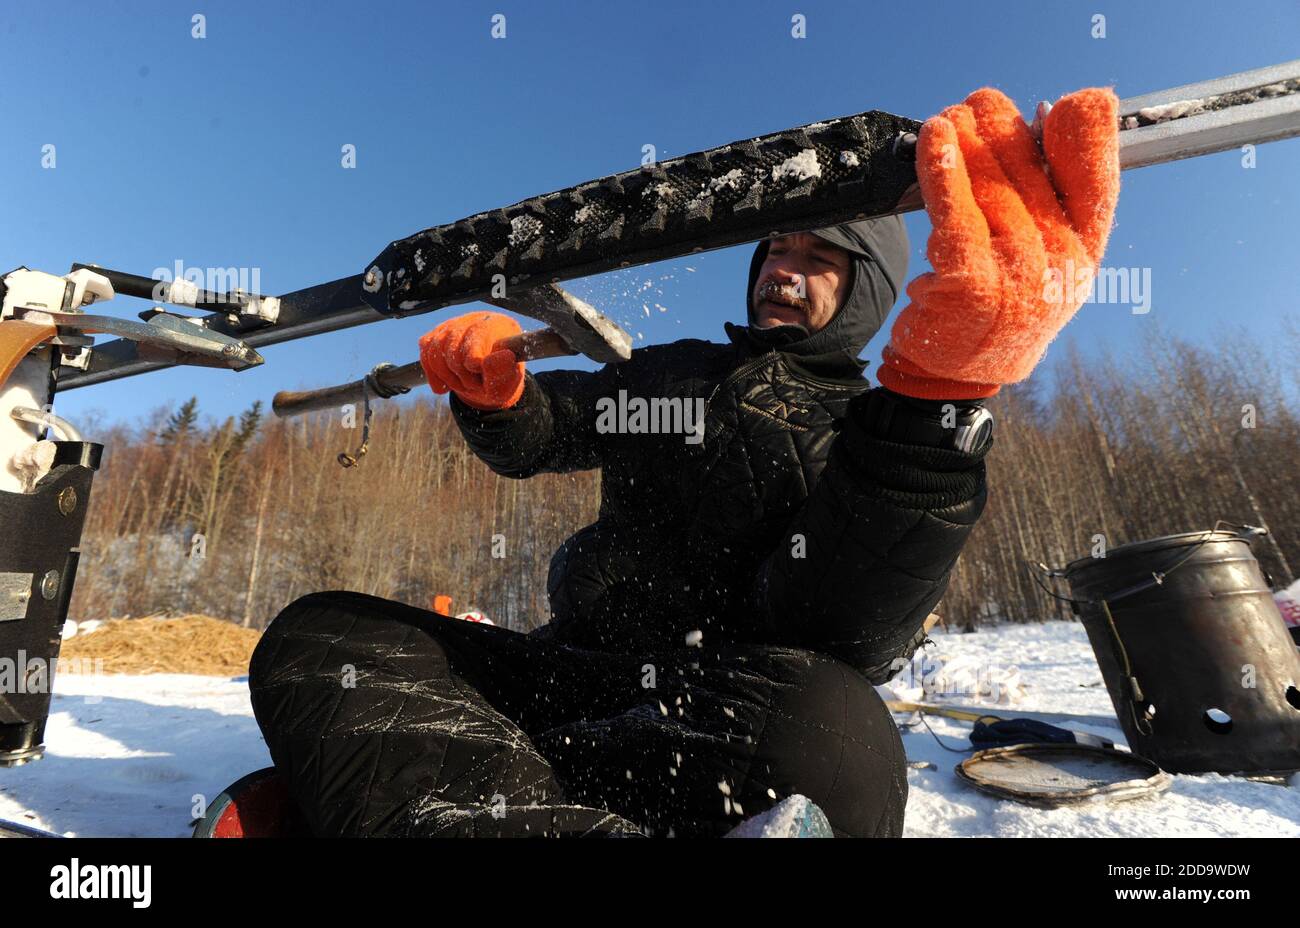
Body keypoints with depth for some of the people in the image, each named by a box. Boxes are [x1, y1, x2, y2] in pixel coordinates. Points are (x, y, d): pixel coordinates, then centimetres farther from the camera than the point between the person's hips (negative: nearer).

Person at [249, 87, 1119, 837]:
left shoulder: (883, 433, 4)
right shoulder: (669, 373, 20)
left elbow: (848, 636, -15)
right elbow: (531, 436, 21)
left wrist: (944, 378, -28)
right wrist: (493, 386, -4)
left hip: (736, 719, -4)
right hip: (575, 679, 5)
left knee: (822, 721, -39)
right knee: (320, 636, -14)